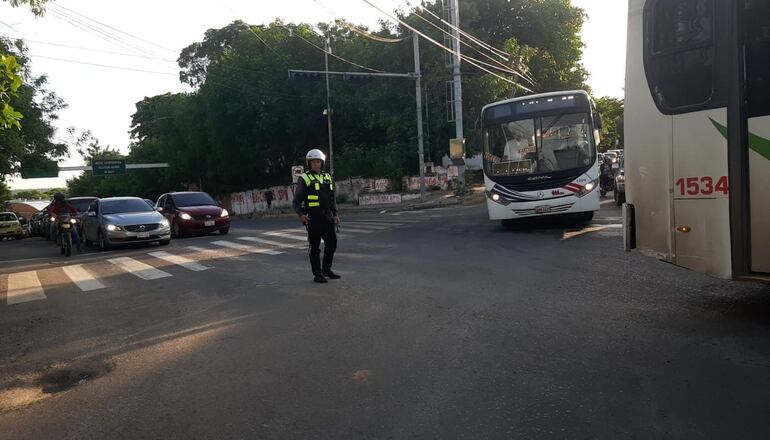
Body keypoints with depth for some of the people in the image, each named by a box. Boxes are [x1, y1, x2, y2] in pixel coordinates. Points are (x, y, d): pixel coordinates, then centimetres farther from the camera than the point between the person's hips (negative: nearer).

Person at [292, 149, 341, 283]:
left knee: (332, 242, 9)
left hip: (327, 216, 6)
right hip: (313, 218, -6)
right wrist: (300, 214, -20)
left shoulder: (327, 177, 14)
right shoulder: (304, 179, -4)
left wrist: (335, 214, 13)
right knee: (315, 247, 1)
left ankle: (327, 269, 24)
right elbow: (297, 201, -5)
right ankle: (317, 274, 10)